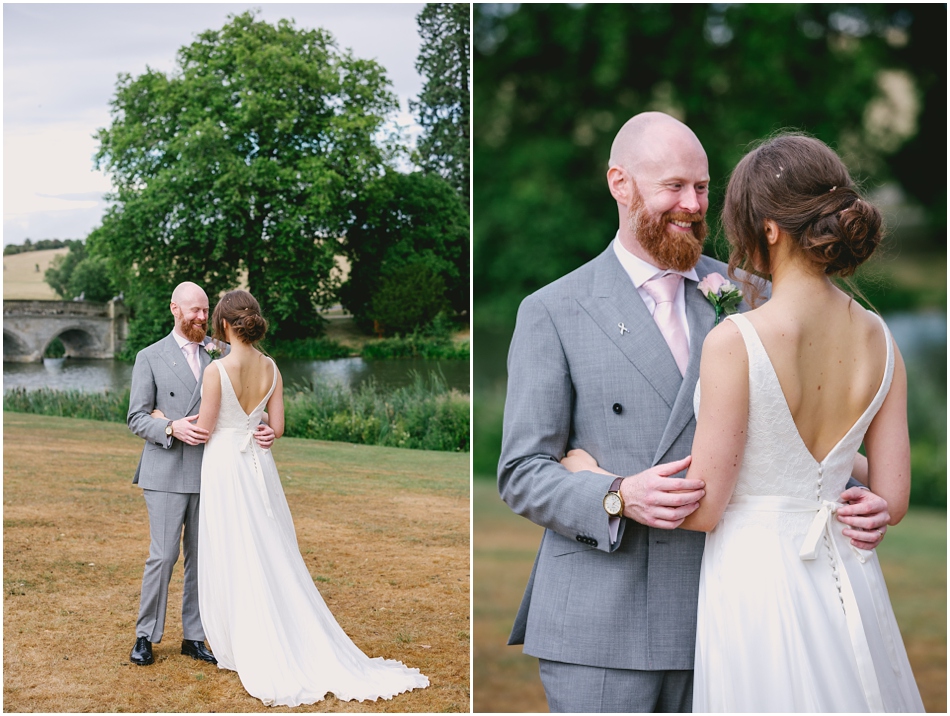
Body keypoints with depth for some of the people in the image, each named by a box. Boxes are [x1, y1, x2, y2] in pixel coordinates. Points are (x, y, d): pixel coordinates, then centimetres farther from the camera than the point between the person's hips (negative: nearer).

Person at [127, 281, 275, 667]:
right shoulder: (150, 357, 2)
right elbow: (136, 418, -1)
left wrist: (261, 431, -12)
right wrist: (172, 428, -20)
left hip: (209, 472, 3)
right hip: (166, 474, -3)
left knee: (202, 556, 7)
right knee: (164, 555, -4)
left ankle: (193, 636, 17)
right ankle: (146, 635, 11)